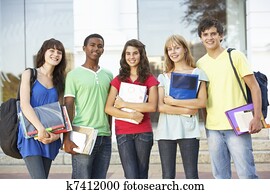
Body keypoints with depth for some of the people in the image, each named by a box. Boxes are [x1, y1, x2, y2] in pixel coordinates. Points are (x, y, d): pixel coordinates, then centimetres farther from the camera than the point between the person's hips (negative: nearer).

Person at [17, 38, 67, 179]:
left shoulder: (59, 81, 14)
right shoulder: (30, 74, 2)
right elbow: (24, 104, -10)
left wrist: (57, 133, -12)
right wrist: (40, 128, -22)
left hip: (49, 137, 5)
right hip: (30, 136, -5)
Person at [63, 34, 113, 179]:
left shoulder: (108, 75, 15)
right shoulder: (74, 75, 0)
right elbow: (68, 107, -5)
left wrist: (110, 133, 15)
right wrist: (67, 138, -13)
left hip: (105, 136, 5)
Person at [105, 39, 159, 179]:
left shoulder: (150, 79, 5)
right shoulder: (118, 80, 9)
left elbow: (152, 106, -11)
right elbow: (108, 108, -1)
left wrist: (124, 104, -10)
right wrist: (131, 115, -14)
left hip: (144, 132, 0)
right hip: (123, 133, 0)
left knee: (142, 176, 5)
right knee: (132, 178, -6)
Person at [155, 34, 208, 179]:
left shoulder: (197, 73, 6)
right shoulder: (163, 77, 11)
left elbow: (202, 102, -6)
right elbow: (160, 106, -1)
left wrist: (174, 102, -8)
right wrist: (186, 110, -10)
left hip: (188, 130, -2)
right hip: (166, 130, 2)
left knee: (191, 176, -2)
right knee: (168, 177, 5)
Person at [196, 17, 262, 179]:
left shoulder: (235, 56, -1)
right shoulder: (200, 64, 11)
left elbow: (254, 87, -2)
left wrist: (257, 118, -11)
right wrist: (204, 121, 8)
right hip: (212, 128, 4)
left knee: (247, 174, -5)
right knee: (220, 176, 9)